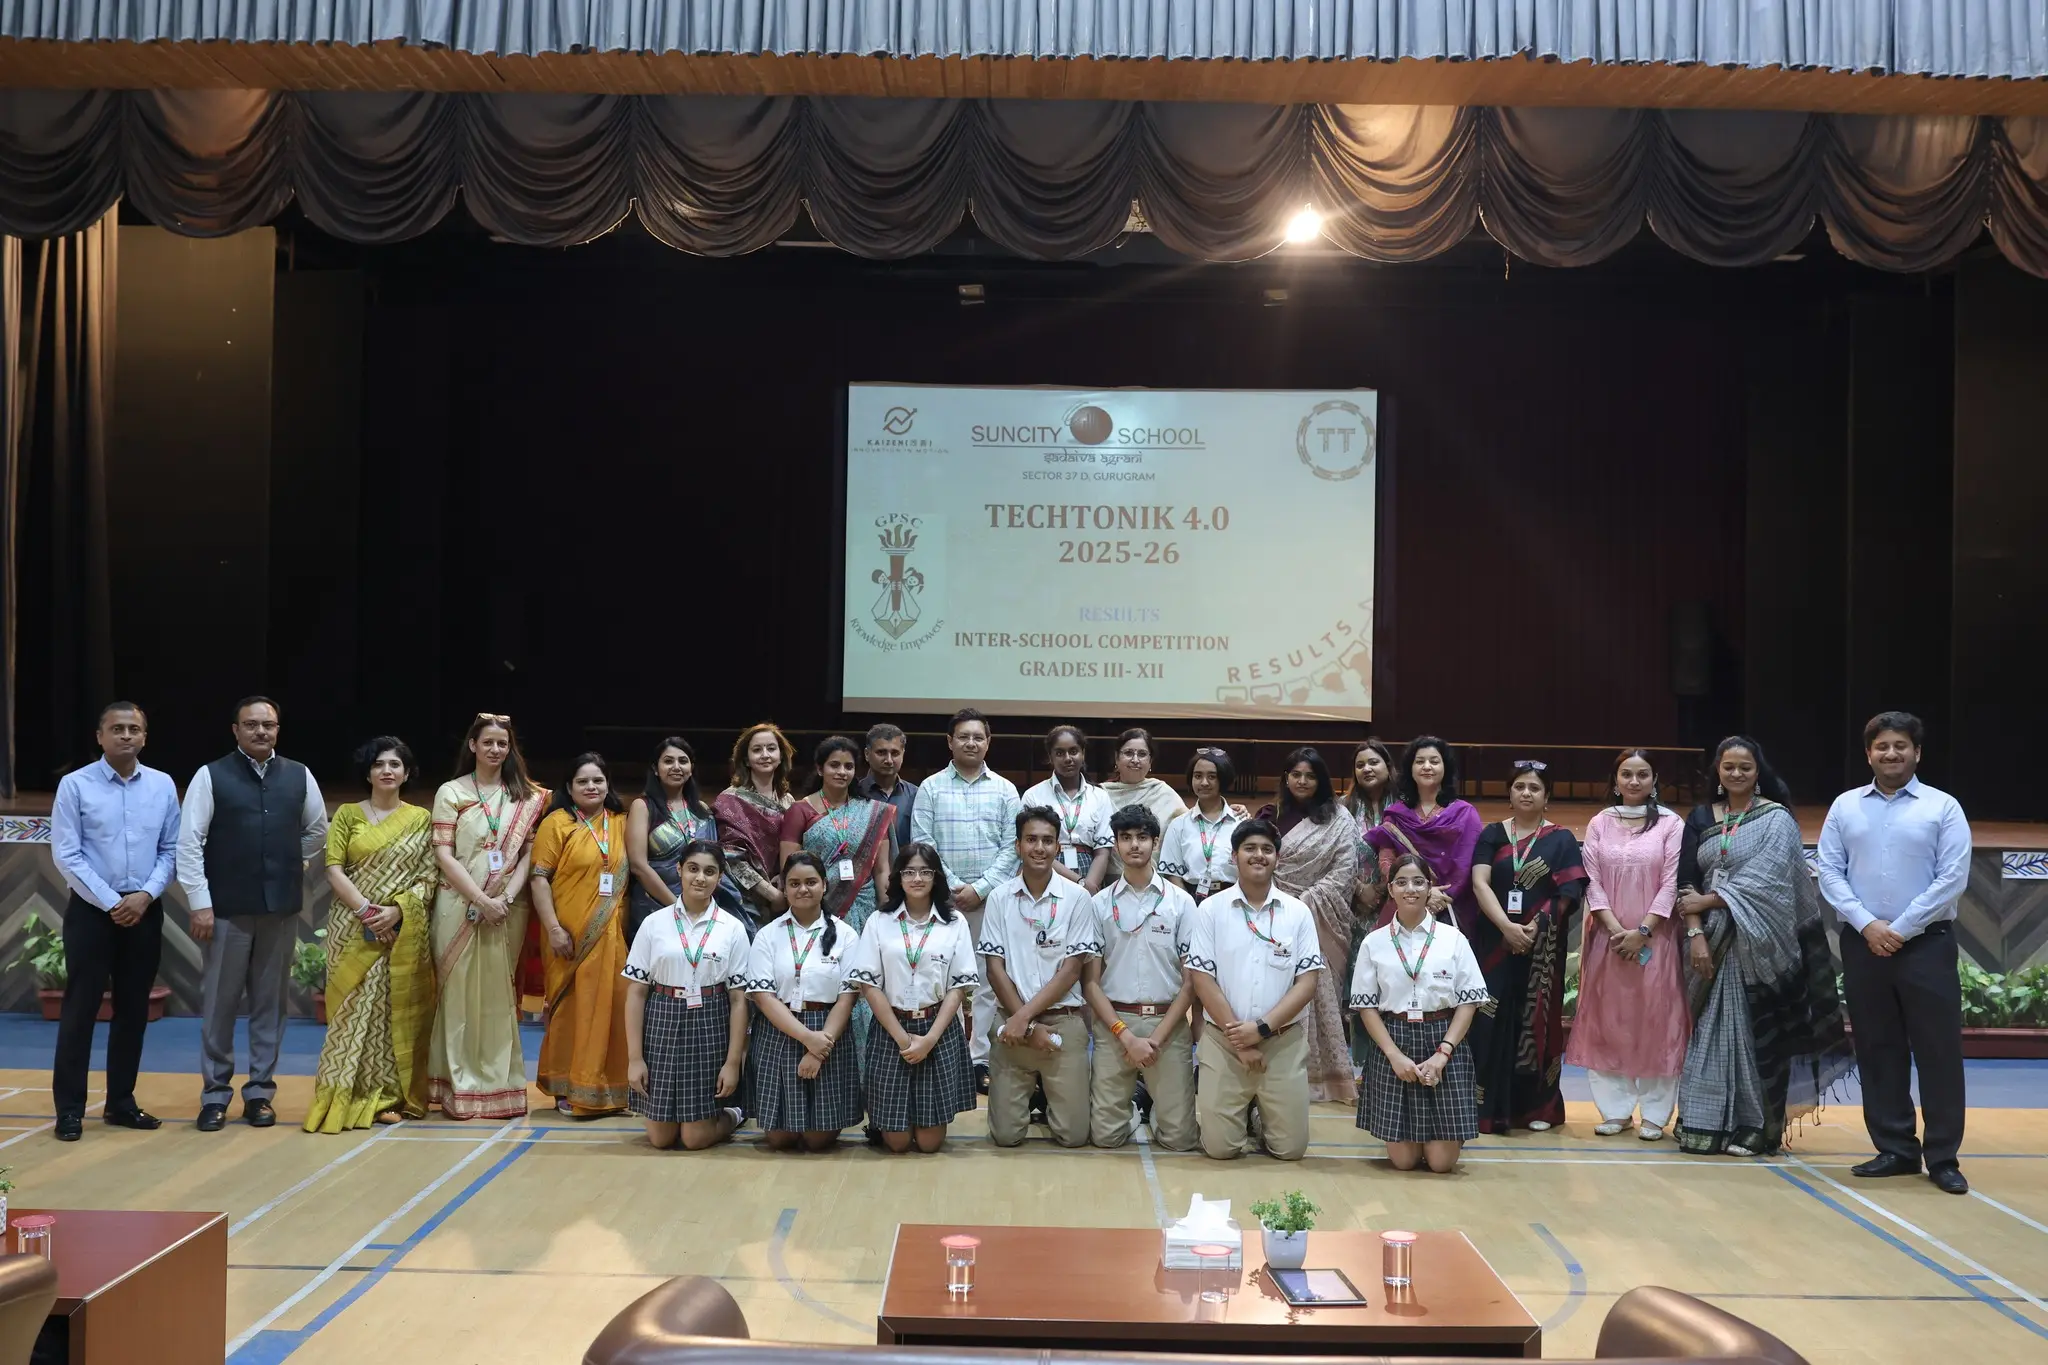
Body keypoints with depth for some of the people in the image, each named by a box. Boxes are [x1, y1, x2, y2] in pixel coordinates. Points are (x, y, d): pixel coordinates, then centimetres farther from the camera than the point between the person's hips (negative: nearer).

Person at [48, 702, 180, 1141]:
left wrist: (145, 895, -10)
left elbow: (171, 850, 5)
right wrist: (110, 903, -12)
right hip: (91, 911, -3)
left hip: (145, 912, 4)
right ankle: (70, 1109, 7)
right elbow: (65, 856, -9)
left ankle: (121, 1102, 20)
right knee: (80, 1009, 0)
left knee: (134, 1010, 9)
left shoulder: (163, 785, 3)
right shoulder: (75, 785, -7)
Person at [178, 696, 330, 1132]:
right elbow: (189, 842, -6)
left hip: (281, 908, 3)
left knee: (270, 1003, 9)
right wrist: (199, 902, -10)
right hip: (227, 909, -3)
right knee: (220, 1004, 4)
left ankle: (259, 1092, 18)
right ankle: (215, 1094, 14)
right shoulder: (211, 776, -3)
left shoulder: (299, 776, 6)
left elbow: (317, 832, 19)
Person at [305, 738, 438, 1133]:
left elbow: (428, 876, 1)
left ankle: (390, 1095, 9)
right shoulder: (347, 814, 6)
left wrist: (395, 910, -14)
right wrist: (367, 911, -14)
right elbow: (333, 870, -3)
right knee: (356, 1008, -3)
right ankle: (353, 1095, 2)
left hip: (404, 932, 1)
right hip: (354, 929, -1)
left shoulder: (421, 819, 7)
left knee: (398, 1010, 1)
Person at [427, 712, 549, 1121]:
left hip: (507, 909, 2)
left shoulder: (526, 796, 9)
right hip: (460, 907, -2)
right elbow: (444, 854, -4)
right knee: (461, 993, -1)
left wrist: (507, 897, -12)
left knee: (499, 995, 4)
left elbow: (528, 853, 4)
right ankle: (460, 1088, 2)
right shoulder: (451, 792, 3)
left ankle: (500, 1086, 8)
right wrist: (481, 899, -13)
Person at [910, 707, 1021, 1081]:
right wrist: (952, 888, -7)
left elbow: (1012, 847, 3)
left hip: (991, 898, 1)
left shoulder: (1005, 790, 9)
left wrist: (980, 888, -7)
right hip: (942, 897, -1)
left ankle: (980, 1060, 5)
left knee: (989, 980, 0)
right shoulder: (931, 788, 6)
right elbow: (922, 845, 0)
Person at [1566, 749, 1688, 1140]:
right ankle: (1614, 1110, 10)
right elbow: (1592, 881, 2)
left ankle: (1655, 1114, 6)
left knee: (1656, 1021, -1)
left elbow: (1671, 883, -4)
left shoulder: (1671, 823, 1)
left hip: (1654, 937, -2)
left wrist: (1642, 931, -12)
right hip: (1608, 937, 2)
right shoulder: (1599, 824, 7)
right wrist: (1615, 928, -10)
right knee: (1607, 1020, 2)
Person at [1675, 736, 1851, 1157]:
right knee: (1710, 1030, 4)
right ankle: (1704, 1123, 9)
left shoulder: (1777, 819, -3)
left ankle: (1755, 1126, 5)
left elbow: (1765, 880, -13)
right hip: (1711, 941, 3)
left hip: (1758, 942, -3)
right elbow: (1687, 882, 2)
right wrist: (1695, 934, -9)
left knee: (1755, 1030, -1)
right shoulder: (1700, 818, 8)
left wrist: (1708, 901, -11)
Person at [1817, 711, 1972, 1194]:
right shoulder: (1845, 806, 7)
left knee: (1938, 1050, -1)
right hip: (1862, 943, 3)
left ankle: (1942, 1157, 7)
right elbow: (1830, 873, 3)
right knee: (1877, 1050, 8)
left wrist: (1900, 929, -11)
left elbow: (1952, 878, -7)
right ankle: (1895, 1149, 18)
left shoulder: (1943, 807, 0)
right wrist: (1867, 925, -9)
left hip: (1926, 944, -3)